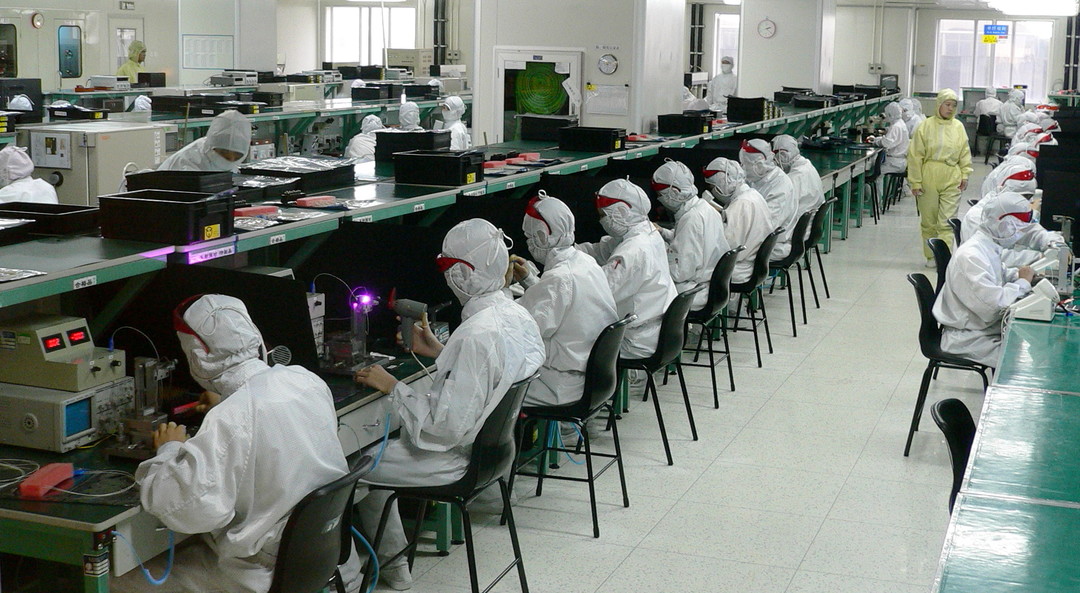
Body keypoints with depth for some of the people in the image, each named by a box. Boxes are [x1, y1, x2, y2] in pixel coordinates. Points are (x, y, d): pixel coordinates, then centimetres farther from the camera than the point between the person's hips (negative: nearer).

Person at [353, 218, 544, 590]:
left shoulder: (477, 336, -30)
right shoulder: (517, 315, -3)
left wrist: (392, 387, -19)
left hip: (454, 458, -9)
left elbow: (447, 426, -29)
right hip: (489, 442, 9)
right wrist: (440, 353, 13)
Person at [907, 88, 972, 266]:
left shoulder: (958, 127, 5)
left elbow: (965, 154, 14)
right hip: (928, 179, -1)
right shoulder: (926, 126, -3)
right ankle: (931, 256, 21)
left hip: (951, 180, 1)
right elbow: (915, 156, -2)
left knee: (946, 222, -6)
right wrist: (915, 182, -4)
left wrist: (965, 175, 6)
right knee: (928, 222, 8)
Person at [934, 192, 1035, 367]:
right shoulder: (971, 256, -25)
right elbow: (994, 303, -31)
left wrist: (1021, 274, 5)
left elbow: (1001, 274, 26)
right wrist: (1023, 282, -15)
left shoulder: (988, 247, 6)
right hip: (967, 338, -10)